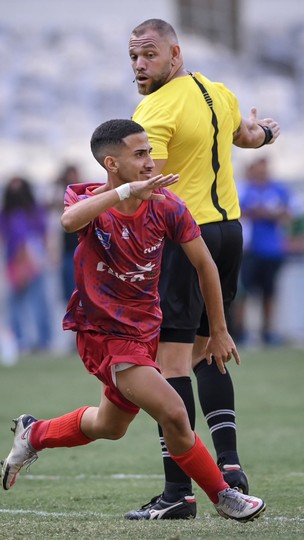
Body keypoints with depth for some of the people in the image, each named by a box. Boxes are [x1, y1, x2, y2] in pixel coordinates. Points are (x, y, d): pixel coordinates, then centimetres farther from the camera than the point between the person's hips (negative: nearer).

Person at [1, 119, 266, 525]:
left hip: (145, 330, 6)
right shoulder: (90, 201, -16)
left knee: (110, 426, 23)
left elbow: (204, 264, 1)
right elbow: (70, 220, -42)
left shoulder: (166, 206, -9)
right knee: (173, 414, -16)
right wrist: (127, 191, -53)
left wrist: (218, 331, 4)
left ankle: (34, 435, 47)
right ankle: (222, 496, 2)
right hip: (103, 334, -5)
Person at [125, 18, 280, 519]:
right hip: (228, 229, 9)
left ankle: (179, 491, -12)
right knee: (206, 351, 21)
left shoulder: (153, 112, -14)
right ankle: (228, 459, 12)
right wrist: (265, 131, 54)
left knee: (171, 362, -8)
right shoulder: (218, 93, 11)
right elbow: (245, 137, 33)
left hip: (183, 238, -9)